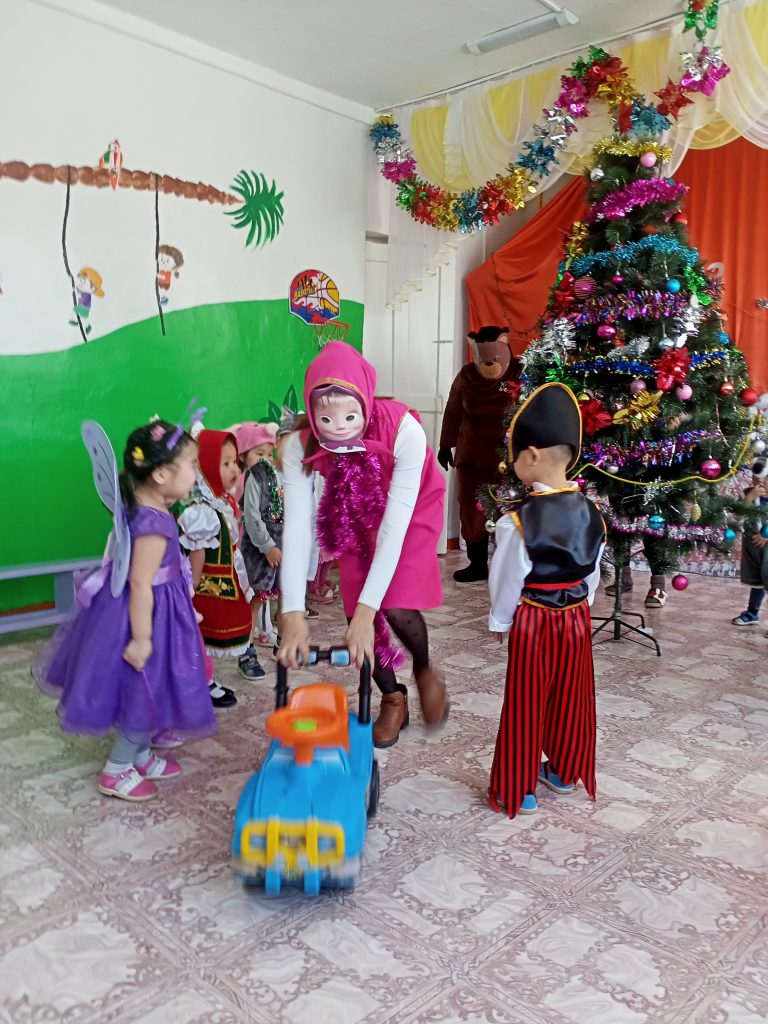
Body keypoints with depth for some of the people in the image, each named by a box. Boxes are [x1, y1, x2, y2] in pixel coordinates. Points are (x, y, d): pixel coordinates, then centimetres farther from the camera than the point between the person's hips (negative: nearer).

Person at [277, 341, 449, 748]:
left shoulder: (404, 431, -38)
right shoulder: (301, 445, -30)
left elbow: (394, 525, -38)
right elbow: (296, 528, -32)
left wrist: (367, 610, -41)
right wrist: (293, 614, -38)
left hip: (412, 509, -3)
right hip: (355, 515, 3)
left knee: (396, 606, -19)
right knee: (357, 609, -6)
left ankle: (424, 669, 17)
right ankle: (392, 698, 21)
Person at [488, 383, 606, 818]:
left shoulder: (519, 521, -23)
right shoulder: (591, 514, -5)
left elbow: (508, 581, -13)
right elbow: (593, 576, 5)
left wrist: (500, 621, 3)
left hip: (532, 620, -5)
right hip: (576, 618, 5)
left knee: (526, 706, 8)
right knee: (570, 700, 20)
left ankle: (519, 790, 20)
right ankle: (563, 772, 38)